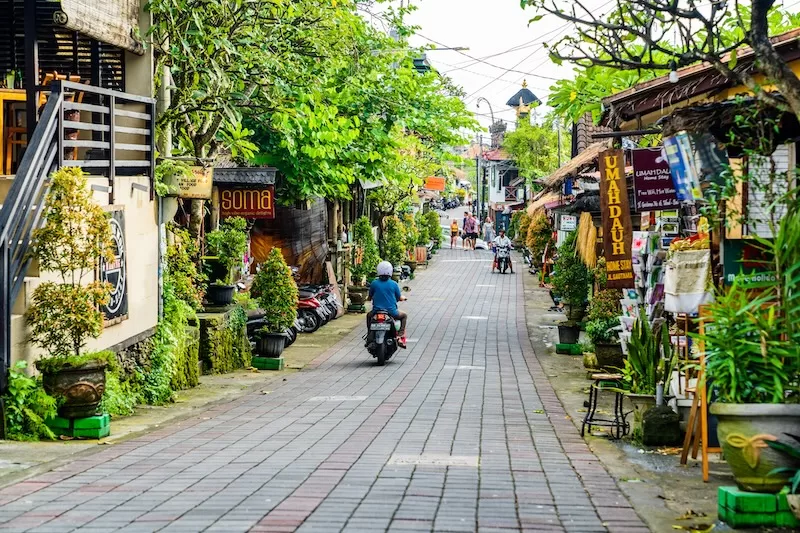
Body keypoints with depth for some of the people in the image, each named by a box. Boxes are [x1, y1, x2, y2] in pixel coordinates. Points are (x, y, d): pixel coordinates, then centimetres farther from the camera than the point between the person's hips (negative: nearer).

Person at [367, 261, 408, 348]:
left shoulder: (374, 283, -4)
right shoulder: (394, 284, -7)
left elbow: (370, 297, 8)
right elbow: (399, 298, 3)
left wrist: (368, 298, 33)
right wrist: (403, 298, 27)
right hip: (392, 312, -2)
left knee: (369, 315, 35)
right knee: (404, 316, 26)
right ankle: (400, 337, 8)